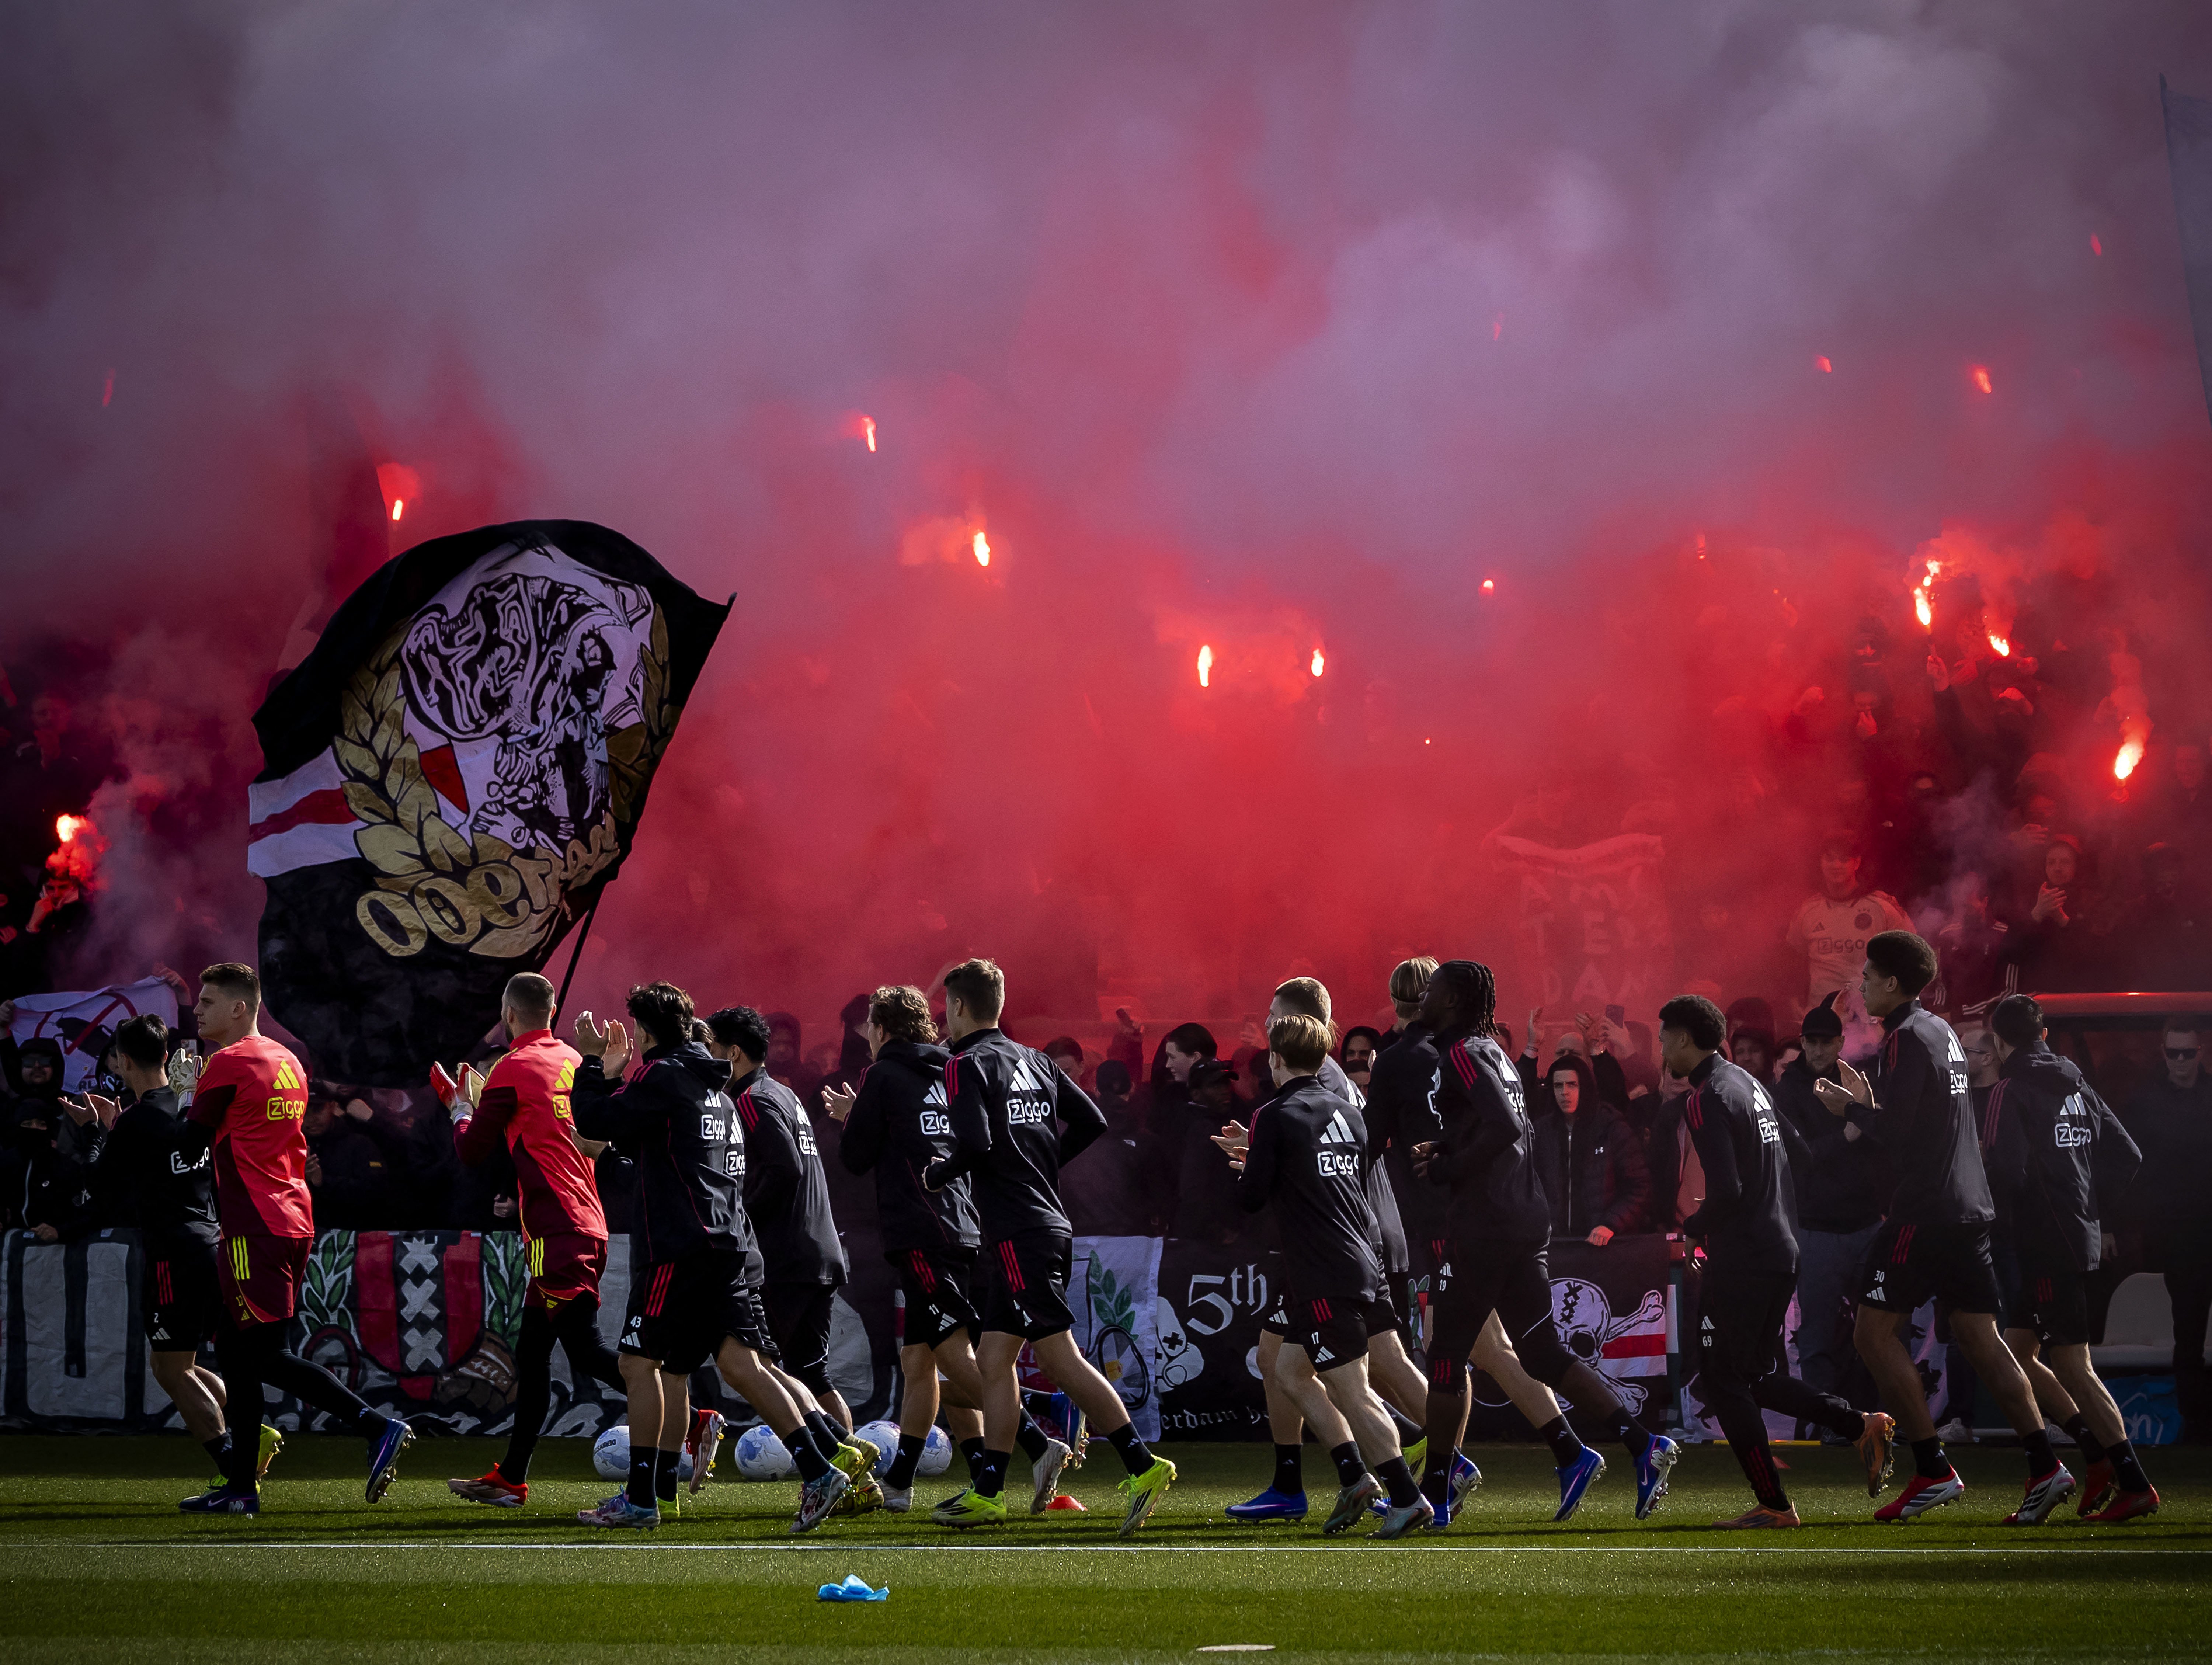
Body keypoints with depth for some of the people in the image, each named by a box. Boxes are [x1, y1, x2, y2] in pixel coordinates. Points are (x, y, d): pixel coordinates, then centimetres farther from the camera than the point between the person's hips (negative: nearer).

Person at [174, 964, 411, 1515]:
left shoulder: (227, 1065, -11)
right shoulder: (287, 1062, 16)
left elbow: (190, 1148, -8)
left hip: (255, 1230, -9)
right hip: (294, 1221, 9)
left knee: (264, 1354, -9)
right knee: (236, 1350, 12)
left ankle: (378, 1427, -16)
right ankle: (241, 1487, 12)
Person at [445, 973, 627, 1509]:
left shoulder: (513, 1070, -8)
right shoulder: (574, 1062, 14)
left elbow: (472, 1151, -2)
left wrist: (461, 1109, 19)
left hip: (556, 1232, -9)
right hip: (588, 1227, 9)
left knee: (587, 1348, -13)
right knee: (531, 1354, 14)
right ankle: (509, 1479, 19)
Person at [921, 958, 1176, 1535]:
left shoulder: (967, 1065, -8)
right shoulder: (1034, 1061, 16)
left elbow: (975, 1144, -21)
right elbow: (1092, 1123, 14)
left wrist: (937, 1173, -3)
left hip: (1019, 1236, -9)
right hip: (1049, 1223, 9)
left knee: (1060, 1359, -10)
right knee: (994, 1361, 10)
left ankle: (1143, 1465, -15)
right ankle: (988, 1493, 12)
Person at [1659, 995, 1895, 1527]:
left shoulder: (1706, 1100, -15)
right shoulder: (1749, 1083, 14)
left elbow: (1726, 1192, -22)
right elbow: (1785, 1166, 20)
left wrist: (1691, 1229, -4)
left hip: (1740, 1261, -9)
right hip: (1781, 1251, 9)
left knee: (1722, 1378, 0)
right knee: (1757, 1378, 17)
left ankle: (1774, 1504, -1)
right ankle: (1863, 1426, 6)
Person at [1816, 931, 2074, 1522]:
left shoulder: (1907, 1038, -11)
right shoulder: (1943, 1033, 17)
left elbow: (1894, 1135, -17)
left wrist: (1852, 1108, -1)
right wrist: (1870, 1103, 20)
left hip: (1925, 1209, -9)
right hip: (1970, 1207, 9)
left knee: (1875, 1333, -4)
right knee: (1980, 1336, 8)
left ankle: (1933, 1471, -8)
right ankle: (2045, 1466, -2)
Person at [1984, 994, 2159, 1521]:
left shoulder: (2011, 1091, -9)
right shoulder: (2078, 1087, 13)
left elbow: (2009, 1172, -19)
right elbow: (2128, 1158, 12)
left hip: (2045, 1238, -8)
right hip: (2082, 1235, 8)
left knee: (2071, 1366, -7)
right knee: (2017, 1353, 15)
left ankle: (2135, 1484, -11)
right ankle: (2101, 1457, 11)